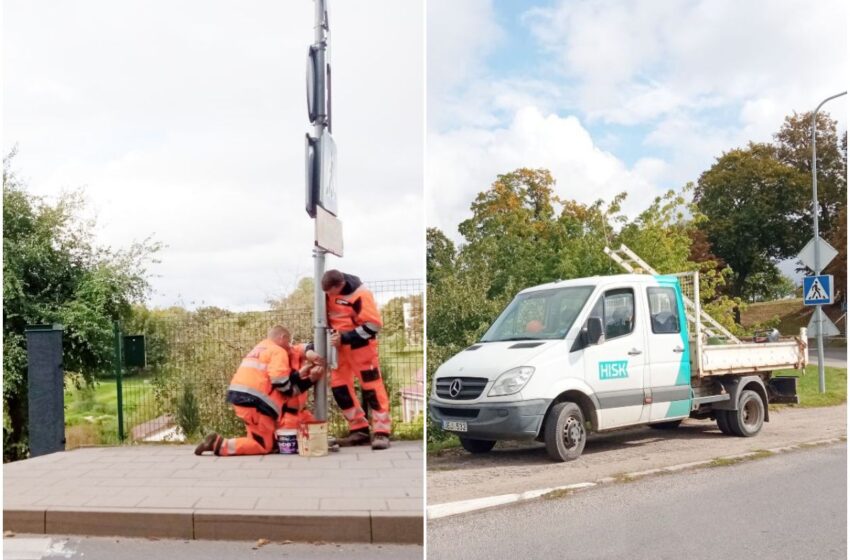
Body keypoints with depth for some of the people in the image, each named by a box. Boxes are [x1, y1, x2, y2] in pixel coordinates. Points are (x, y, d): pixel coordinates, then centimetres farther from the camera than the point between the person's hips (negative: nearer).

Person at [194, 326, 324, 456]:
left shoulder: (260, 349, 26)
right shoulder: (278, 351, -3)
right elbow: (280, 381, -15)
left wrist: (299, 374, 13)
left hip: (240, 396, 9)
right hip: (253, 400, -9)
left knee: (260, 439, 17)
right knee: (264, 445, -2)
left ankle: (218, 442, 3)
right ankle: (219, 444, -14)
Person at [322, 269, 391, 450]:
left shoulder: (360, 294, -24)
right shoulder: (329, 290, -3)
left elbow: (373, 325, -24)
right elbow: (325, 314, 15)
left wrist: (345, 338, -25)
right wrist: (334, 335, 3)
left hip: (360, 345, -7)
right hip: (339, 345, 7)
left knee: (371, 386, -6)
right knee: (339, 386, 5)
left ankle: (381, 432, -2)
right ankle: (359, 430, 13)